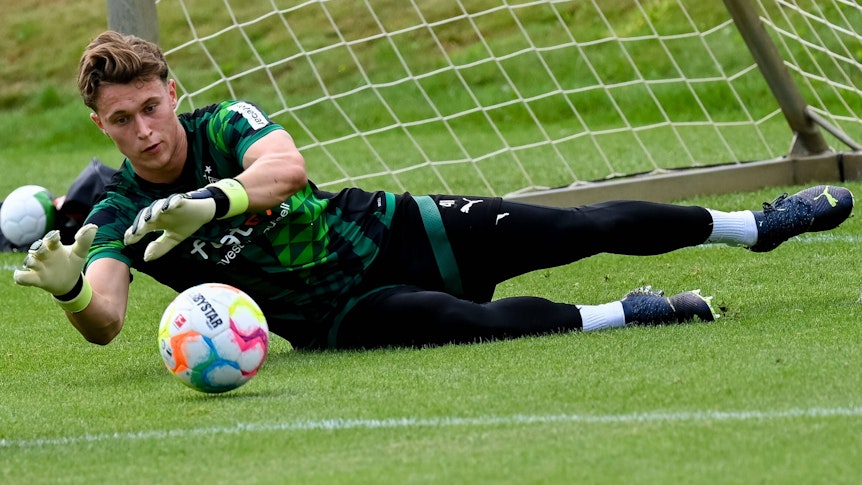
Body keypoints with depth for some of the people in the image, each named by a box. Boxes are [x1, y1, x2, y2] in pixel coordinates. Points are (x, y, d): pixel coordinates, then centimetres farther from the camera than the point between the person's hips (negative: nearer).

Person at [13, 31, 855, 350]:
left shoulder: (224, 126, -14)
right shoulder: (116, 216, -14)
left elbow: (286, 167, -36)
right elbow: (105, 322, -30)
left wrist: (211, 203, -55)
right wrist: (69, 287, -54)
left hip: (387, 231, 2)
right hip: (337, 313, -2)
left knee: (586, 228, 2)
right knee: (461, 319, -34)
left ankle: (754, 225, 19)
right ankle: (622, 315, -21)